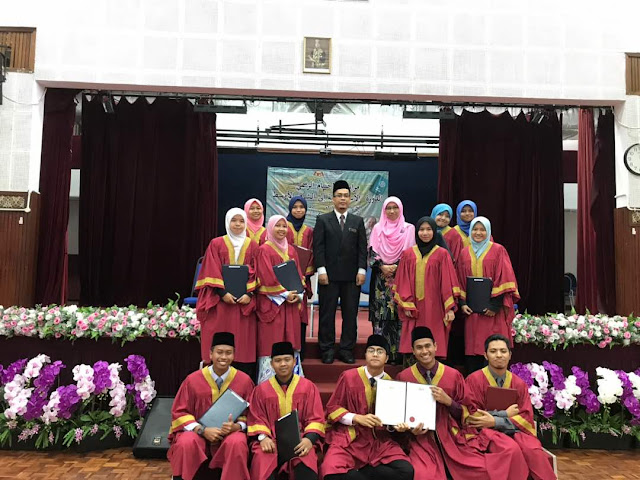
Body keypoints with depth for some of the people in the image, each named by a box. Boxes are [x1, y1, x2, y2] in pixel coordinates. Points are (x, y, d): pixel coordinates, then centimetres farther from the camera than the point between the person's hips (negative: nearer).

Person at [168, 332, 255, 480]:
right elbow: (179, 412, -1)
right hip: (197, 431, 0)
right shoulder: (193, 379, -5)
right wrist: (202, 430, -17)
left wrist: (236, 426, -19)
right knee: (186, 443, -32)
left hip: (231, 432, 0)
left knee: (237, 443, -33)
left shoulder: (244, 380, -4)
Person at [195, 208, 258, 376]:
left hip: (245, 302, 1)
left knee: (244, 343, 1)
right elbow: (212, 272, -1)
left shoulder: (252, 246, 10)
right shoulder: (216, 244, 5)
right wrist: (223, 292, -13)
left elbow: (256, 273, 4)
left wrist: (249, 294, -10)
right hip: (221, 299, -1)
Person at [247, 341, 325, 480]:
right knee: (262, 462, -32)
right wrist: (263, 437, -11)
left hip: (300, 439, -1)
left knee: (306, 465, -34)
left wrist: (309, 438, -15)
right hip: (271, 440, 1)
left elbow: (316, 418, 4)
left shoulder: (308, 387, 6)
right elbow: (256, 419, 9)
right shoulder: (261, 390, 9)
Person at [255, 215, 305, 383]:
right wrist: (284, 294, -14)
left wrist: (298, 294, -3)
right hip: (272, 303, -6)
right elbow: (267, 278, -12)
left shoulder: (291, 250, 15)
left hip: (291, 303, 6)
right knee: (271, 342, -4)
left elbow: (298, 275, 13)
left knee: (290, 340, 6)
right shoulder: (264, 250, -4)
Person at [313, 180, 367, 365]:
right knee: (327, 313, 3)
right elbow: (318, 247, -1)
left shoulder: (358, 221, 11)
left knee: (350, 313, 4)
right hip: (329, 275, -2)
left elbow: (362, 248, 7)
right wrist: (321, 270, -9)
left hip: (352, 276, 2)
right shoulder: (322, 220, 6)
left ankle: (347, 350, 13)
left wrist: (362, 270, -3)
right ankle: (327, 350, 12)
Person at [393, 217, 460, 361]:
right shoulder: (408, 254, 7)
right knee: (412, 345, 1)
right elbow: (403, 281, 6)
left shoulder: (442, 254, 2)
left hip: (434, 309, -1)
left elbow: (447, 282, 0)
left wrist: (450, 308, -5)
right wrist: (406, 305, -2)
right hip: (413, 308, 1)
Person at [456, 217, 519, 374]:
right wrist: (462, 303, 0)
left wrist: (495, 305, -13)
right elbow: (460, 281, 13)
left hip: (493, 310, -3)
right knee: (472, 347, 4)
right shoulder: (464, 253, 12)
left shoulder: (498, 250, 0)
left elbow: (504, 279, -5)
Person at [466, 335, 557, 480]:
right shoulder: (474, 380, -5)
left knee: (534, 451, -29)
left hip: (515, 431, 3)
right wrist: (506, 414, -10)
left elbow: (526, 417, 1)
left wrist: (495, 421, -14)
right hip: (487, 431, -3)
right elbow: (471, 416, -8)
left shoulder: (519, 383, 7)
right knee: (511, 449, -34)